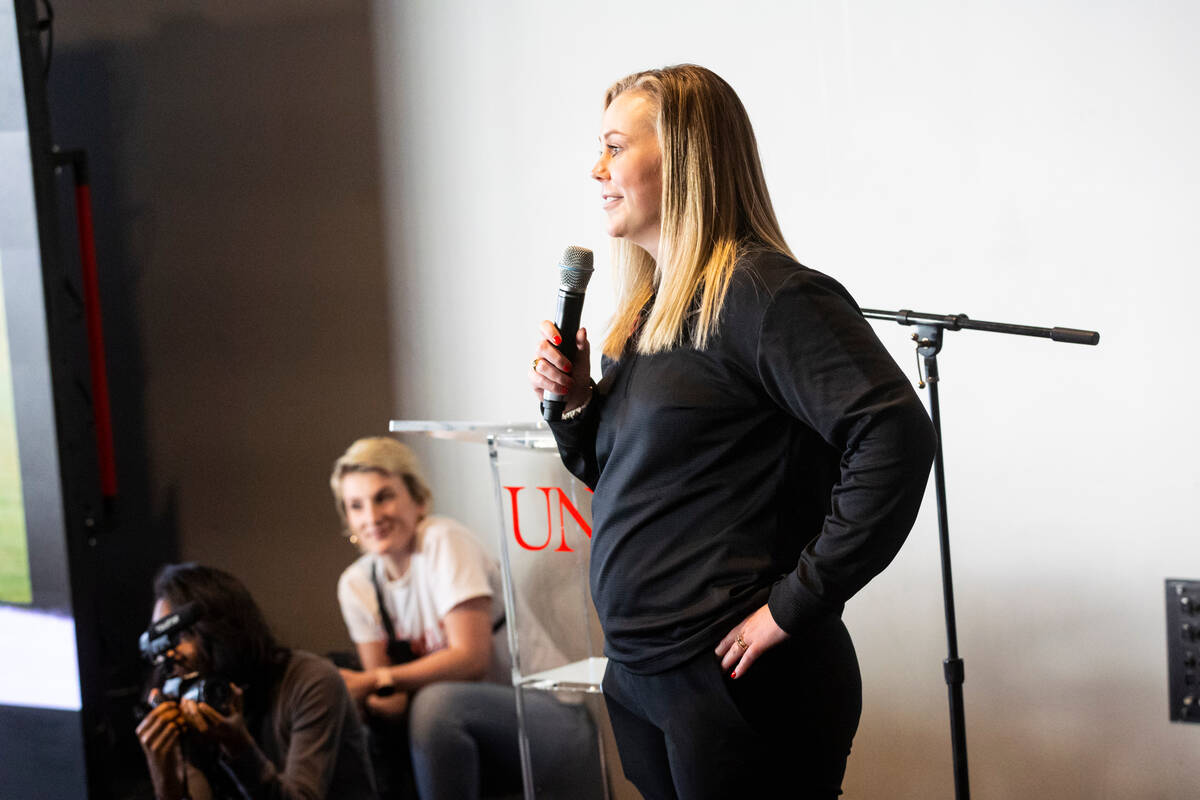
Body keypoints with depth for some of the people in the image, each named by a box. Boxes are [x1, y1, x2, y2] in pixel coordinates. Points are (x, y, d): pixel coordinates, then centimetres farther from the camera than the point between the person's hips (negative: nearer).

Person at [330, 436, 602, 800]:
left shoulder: (444, 541, -13)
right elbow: (378, 678, 1)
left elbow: (471, 658, -21)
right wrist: (386, 700, -23)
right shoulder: (356, 585, 5)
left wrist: (375, 681, -27)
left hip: (546, 710, -6)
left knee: (436, 702, -34)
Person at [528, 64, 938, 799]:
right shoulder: (646, 310, 12)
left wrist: (794, 603, -22)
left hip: (737, 683, -9)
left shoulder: (762, 293, -15)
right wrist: (576, 404, 2)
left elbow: (896, 436, -25)